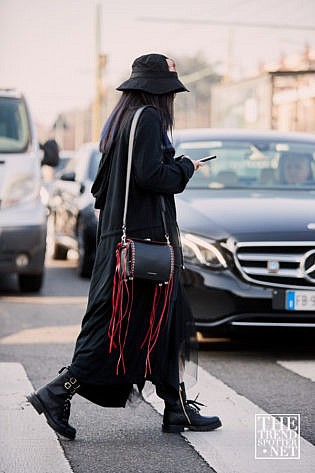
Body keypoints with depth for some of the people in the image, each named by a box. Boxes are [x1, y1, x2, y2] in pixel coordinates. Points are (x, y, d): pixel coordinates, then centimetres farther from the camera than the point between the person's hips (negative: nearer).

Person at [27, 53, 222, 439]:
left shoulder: (120, 119, 17)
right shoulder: (148, 118, -11)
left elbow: (102, 184, 18)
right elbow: (151, 176, -21)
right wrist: (184, 168, -3)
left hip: (117, 235, 10)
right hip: (144, 237, -10)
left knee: (169, 321, 12)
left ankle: (178, 410, 15)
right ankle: (57, 394, -4)